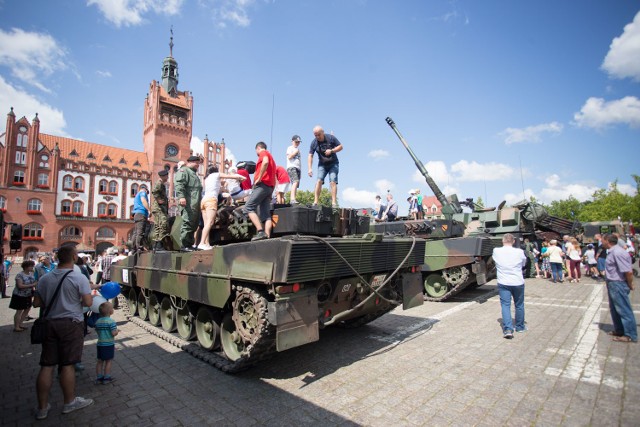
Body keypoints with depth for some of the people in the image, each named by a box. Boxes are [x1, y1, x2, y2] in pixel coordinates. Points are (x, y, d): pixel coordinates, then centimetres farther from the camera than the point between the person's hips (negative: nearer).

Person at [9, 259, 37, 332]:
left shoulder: (31, 273, 4)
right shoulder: (20, 275, -17)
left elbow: (34, 282, 17)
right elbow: (20, 286, -25)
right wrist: (31, 285, -27)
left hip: (28, 296, 7)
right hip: (20, 296, -7)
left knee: (27, 309, 14)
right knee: (19, 311, -1)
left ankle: (20, 324, 29)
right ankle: (16, 327, 10)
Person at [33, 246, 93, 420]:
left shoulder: (44, 279, 2)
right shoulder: (79, 278, -14)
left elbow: (36, 303, 8)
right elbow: (88, 302, -14)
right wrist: (90, 294, 6)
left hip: (49, 323, 5)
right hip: (71, 324, -5)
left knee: (46, 366, 12)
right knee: (67, 365, 5)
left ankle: (42, 407, 21)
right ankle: (69, 402, 21)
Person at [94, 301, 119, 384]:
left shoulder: (97, 321, 3)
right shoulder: (111, 321, -18)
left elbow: (97, 331, 12)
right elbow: (114, 333, -21)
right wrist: (117, 330, -1)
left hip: (100, 344, 6)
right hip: (109, 344, -6)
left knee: (100, 361, 15)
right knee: (108, 361, 5)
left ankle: (99, 377, 21)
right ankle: (106, 378, 11)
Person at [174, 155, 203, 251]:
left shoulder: (193, 173, 32)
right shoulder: (183, 171, 1)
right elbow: (178, 184, -15)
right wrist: (181, 196, -27)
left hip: (196, 204, 10)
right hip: (189, 203, -10)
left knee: (194, 224, 9)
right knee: (187, 223, -11)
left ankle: (190, 244, 14)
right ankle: (184, 245, -10)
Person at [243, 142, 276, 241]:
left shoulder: (263, 153, 4)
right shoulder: (270, 157, 31)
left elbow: (265, 162, -21)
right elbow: (274, 177, 25)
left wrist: (259, 178, -18)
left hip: (262, 184, -9)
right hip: (270, 187, 9)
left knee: (248, 208, -11)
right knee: (266, 214, 2)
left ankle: (261, 232, -23)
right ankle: (267, 236, -8)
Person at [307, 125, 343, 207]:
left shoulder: (331, 138, -10)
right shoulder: (314, 142, -6)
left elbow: (340, 147, -4)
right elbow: (310, 156, -7)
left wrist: (331, 150, -22)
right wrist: (310, 168, -17)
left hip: (333, 164, -1)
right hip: (322, 165, 2)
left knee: (333, 181, -15)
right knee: (319, 181, -15)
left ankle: (334, 203, -16)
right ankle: (315, 202, -17)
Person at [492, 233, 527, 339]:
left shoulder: (496, 251, -11)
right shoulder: (519, 252, -12)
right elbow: (524, 263, 6)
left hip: (503, 283, 0)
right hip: (518, 283, 1)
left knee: (505, 305, 4)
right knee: (519, 305, 18)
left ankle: (508, 329, -8)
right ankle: (520, 327, 34)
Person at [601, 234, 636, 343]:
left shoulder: (617, 253, -23)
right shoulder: (612, 252, 8)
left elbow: (628, 272, -25)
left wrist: (630, 285, -12)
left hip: (618, 285, -10)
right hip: (612, 284, 10)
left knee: (624, 310, 0)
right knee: (615, 309, 19)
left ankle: (630, 335, 10)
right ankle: (619, 330, 32)